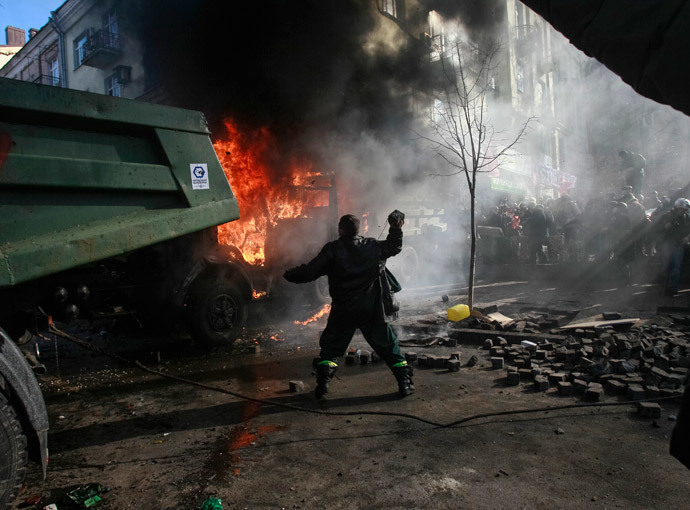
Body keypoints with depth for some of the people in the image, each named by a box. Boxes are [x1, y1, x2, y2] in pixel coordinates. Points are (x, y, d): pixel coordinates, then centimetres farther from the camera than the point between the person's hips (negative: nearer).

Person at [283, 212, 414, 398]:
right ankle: (405, 382, 12)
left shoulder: (332, 249, -10)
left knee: (330, 347, 13)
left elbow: (310, 272, -11)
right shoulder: (373, 246, 0)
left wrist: (289, 275, 4)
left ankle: (322, 383, 6)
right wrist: (396, 228, 30)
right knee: (388, 345, 13)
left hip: (343, 311, -2)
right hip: (372, 309, 2)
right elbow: (394, 247, 19)